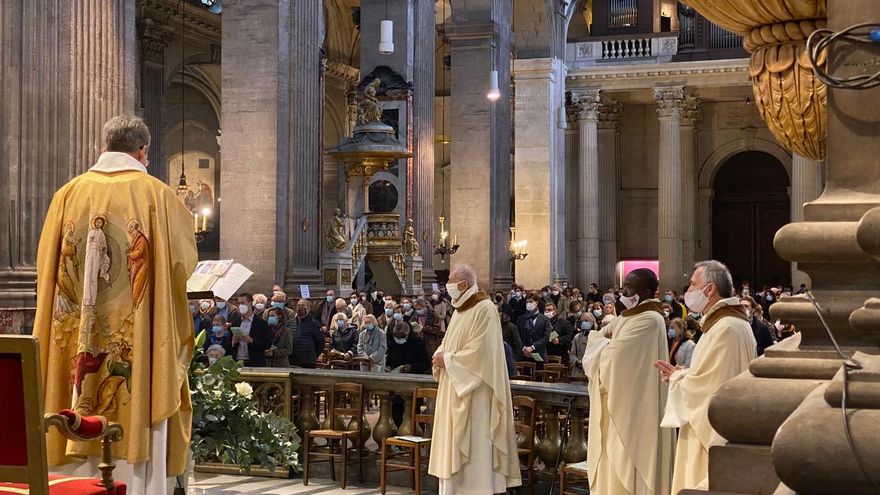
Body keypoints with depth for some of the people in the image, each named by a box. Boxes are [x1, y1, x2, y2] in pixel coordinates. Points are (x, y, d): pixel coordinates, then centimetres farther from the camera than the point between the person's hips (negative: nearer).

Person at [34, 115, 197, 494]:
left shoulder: (69, 193, 6)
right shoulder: (156, 195, -3)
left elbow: (47, 264, 11)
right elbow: (183, 260, 0)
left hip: (77, 343, 3)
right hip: (138, 346, -3)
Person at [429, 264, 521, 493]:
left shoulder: (484, 309, -15)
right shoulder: (459, 309, 13)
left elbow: (480, 350, -21)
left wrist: (448, 359, -15)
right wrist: (440, 355, -1)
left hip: (473, 391, -9)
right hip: (453, 388, 9)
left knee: (473, 442, -5)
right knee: (452, 440, 11)